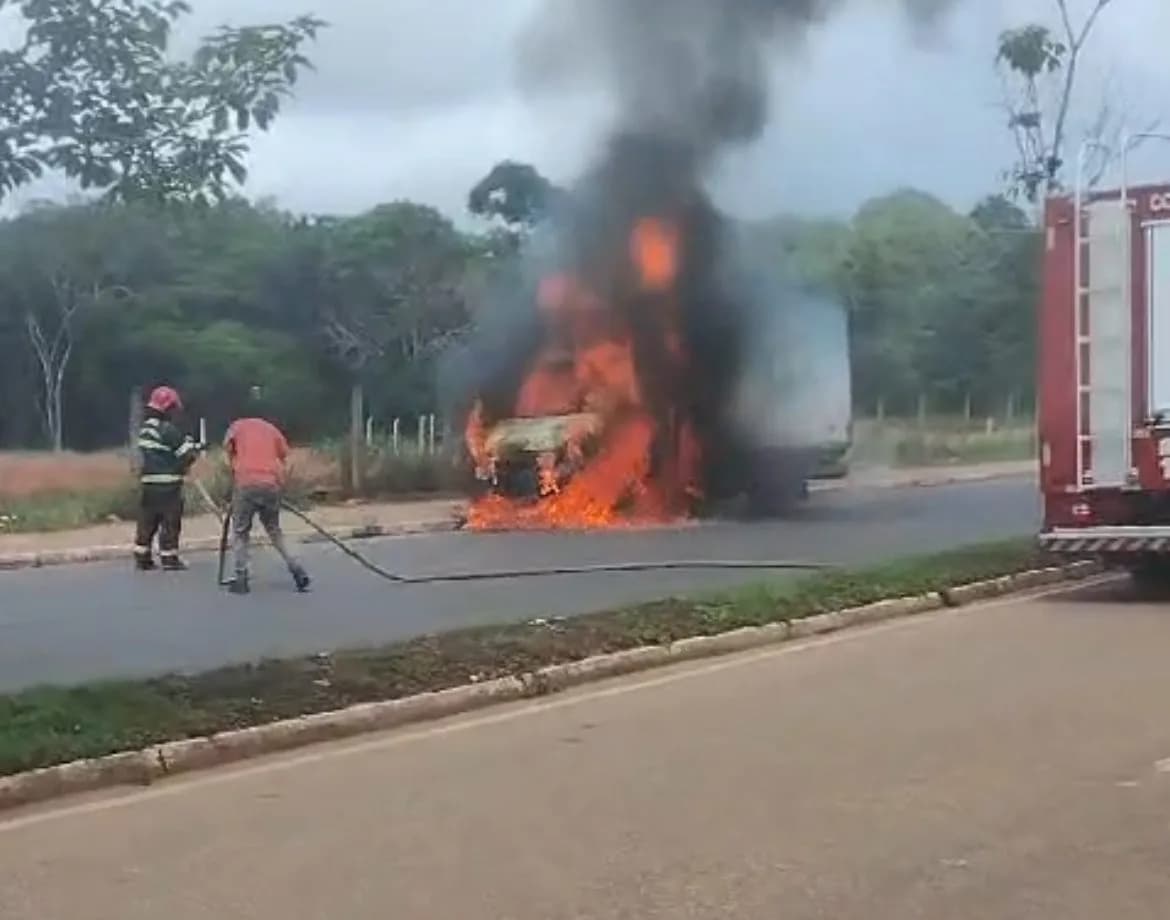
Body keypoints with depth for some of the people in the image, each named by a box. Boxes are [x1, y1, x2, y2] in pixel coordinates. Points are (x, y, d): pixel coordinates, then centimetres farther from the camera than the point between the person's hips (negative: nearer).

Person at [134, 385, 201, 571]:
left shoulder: (145, 428, 11)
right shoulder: (168, 429, -14)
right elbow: (186, 455, -12)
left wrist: (186, 445, 14)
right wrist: (194, 449, 10)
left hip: (148, 482, 8)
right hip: (167, 484, -8)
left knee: (147, 520, 12)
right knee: (170, 521, 0)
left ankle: (142, 557, 15)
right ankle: (169, 559, 3)